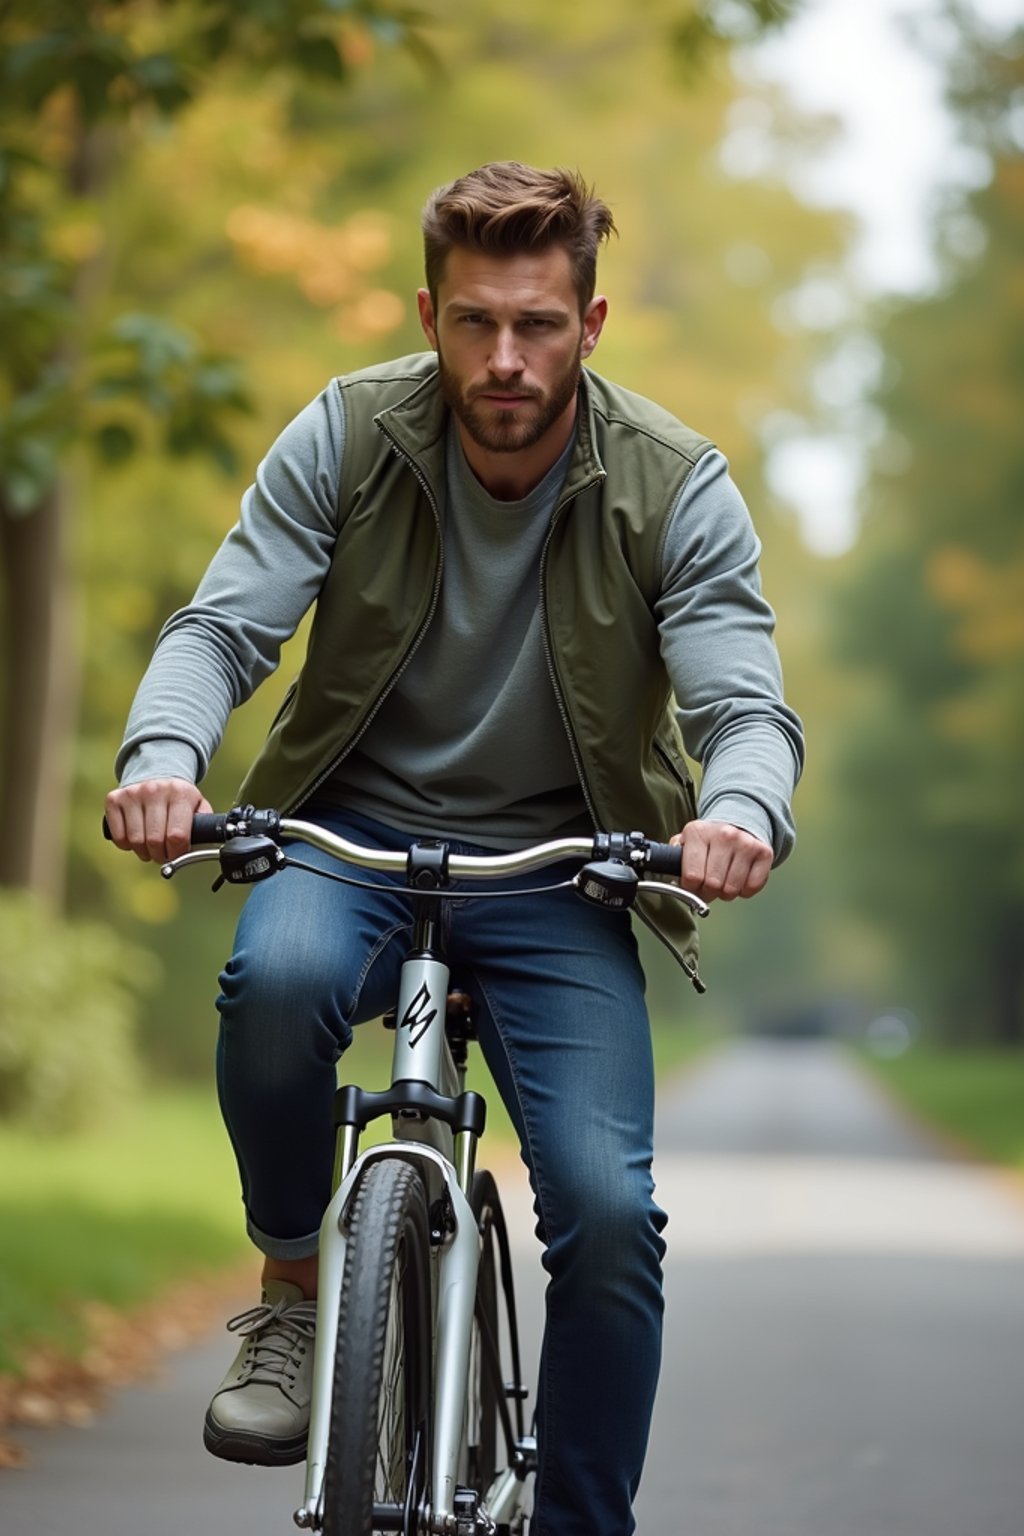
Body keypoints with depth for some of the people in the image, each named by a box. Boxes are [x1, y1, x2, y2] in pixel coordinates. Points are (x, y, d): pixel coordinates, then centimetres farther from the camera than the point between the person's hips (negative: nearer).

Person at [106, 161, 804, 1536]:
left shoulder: (675, 488, -10)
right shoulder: (347, 438, -8)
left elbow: (745, 702, -15)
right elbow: (224, 623, -12)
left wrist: (742, 808, -40)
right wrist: (162, 751, -35)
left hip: (553, 879, 0)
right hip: (356, 833, 0)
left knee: (609, 1212, -18)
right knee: (277, 979, -35)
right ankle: (292, 1288, -8)